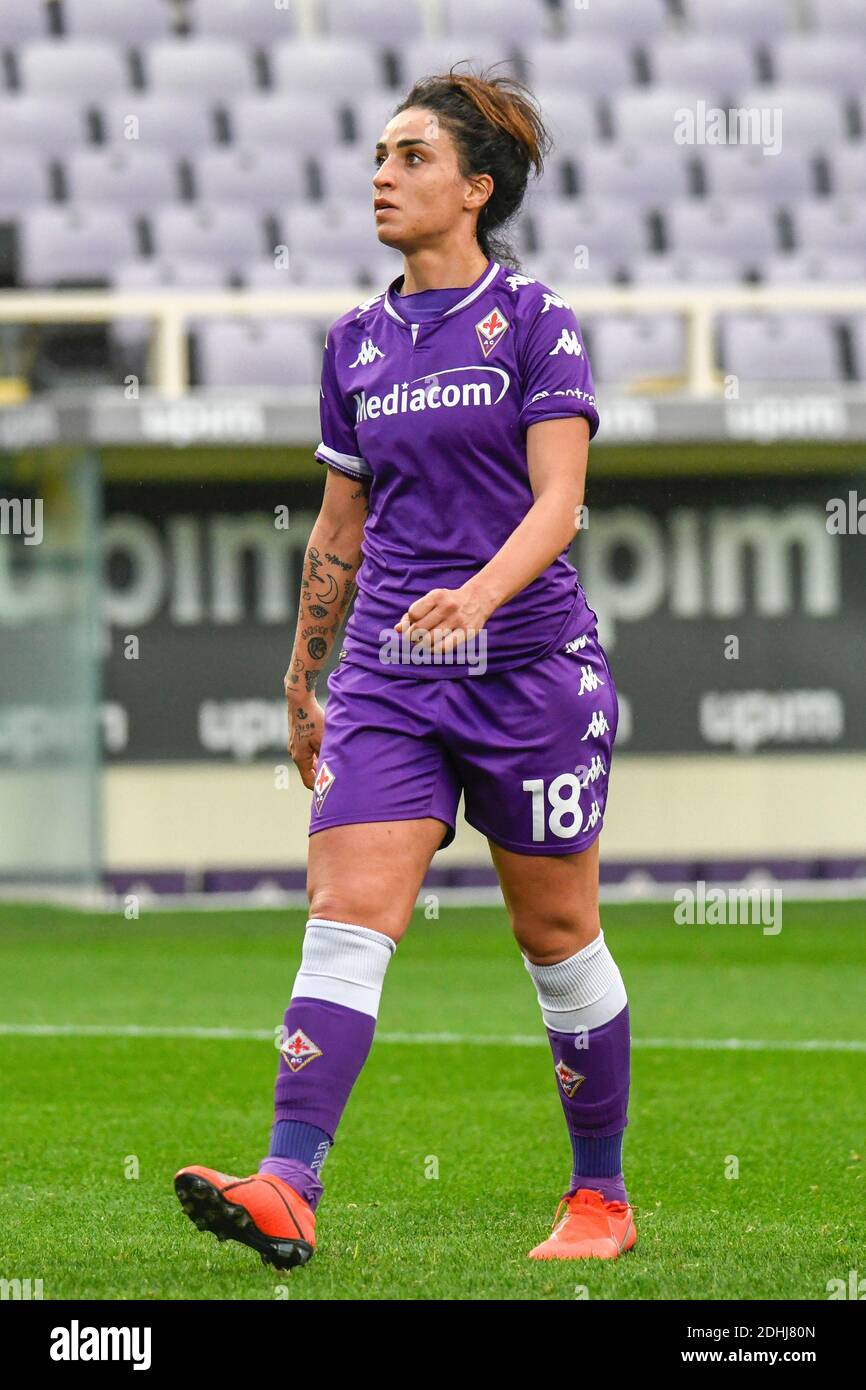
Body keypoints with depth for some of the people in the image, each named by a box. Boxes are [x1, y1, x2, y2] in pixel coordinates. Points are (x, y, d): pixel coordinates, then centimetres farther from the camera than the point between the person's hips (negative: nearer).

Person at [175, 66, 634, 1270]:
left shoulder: (534, 322, -4)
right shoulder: (357, 343, 11)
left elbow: (558, 501, -13)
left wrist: (478, 594, -31)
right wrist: (303, 679, 21)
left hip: (529, 665, -4)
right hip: (389, 677, 4)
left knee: (557, 936, 6)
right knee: (345, 918, -11)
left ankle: (602, 1195, 20)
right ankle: (287, 1192, -22)